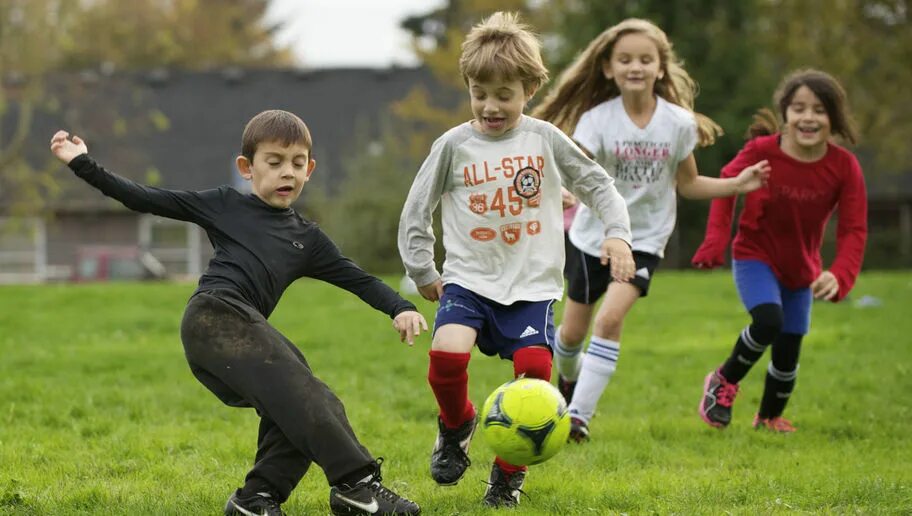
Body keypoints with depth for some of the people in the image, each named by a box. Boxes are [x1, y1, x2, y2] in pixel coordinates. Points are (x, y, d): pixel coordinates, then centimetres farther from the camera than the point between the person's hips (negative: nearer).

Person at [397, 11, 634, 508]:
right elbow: (416, 210, 8)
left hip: (533, 285, 1)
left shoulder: (546, 139, 2)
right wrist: (422, 271, 7)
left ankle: (509, 472, 7)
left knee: (534, 368, -17)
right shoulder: (454, 145, 0)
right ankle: (456, 425, 10)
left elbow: (598, 184, 11)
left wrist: (616, 233, -3)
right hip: (469, 280, -1)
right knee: (447, 353, -25)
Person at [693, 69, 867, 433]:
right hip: (755, 257, -3)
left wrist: (840, 276, -36)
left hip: (801, 270, 3)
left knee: (788, 353, 10)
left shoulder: (844, 167, -19)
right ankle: (724, 381, 0)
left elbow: (853, 229, -20)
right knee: (768, 321, -29)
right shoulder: (761, 151, -23)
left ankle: (769, 418, 40)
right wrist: (716, 242, -14)